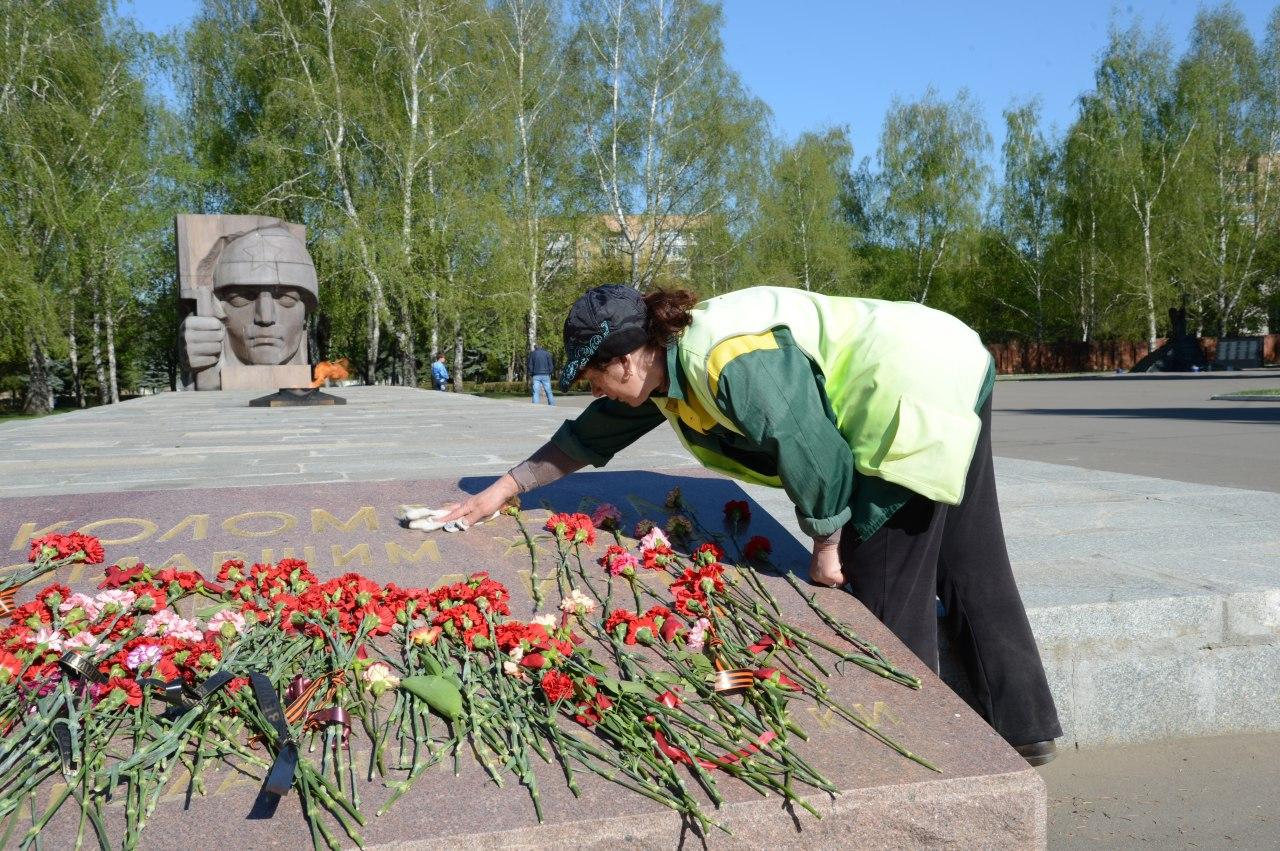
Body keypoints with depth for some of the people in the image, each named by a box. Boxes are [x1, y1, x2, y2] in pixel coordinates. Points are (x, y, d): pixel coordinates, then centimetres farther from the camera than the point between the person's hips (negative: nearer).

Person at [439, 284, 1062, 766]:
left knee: (887, 583, -2)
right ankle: (1026, 729, 27)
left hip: (918, 396, -10)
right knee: (970, 570, 15)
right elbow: (592, 433, 14)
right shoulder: (669, 362, 4)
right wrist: (505, 487, 18)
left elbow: (811, 451, -24)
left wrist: (827, 545, -8)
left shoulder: (732, 361, -28)